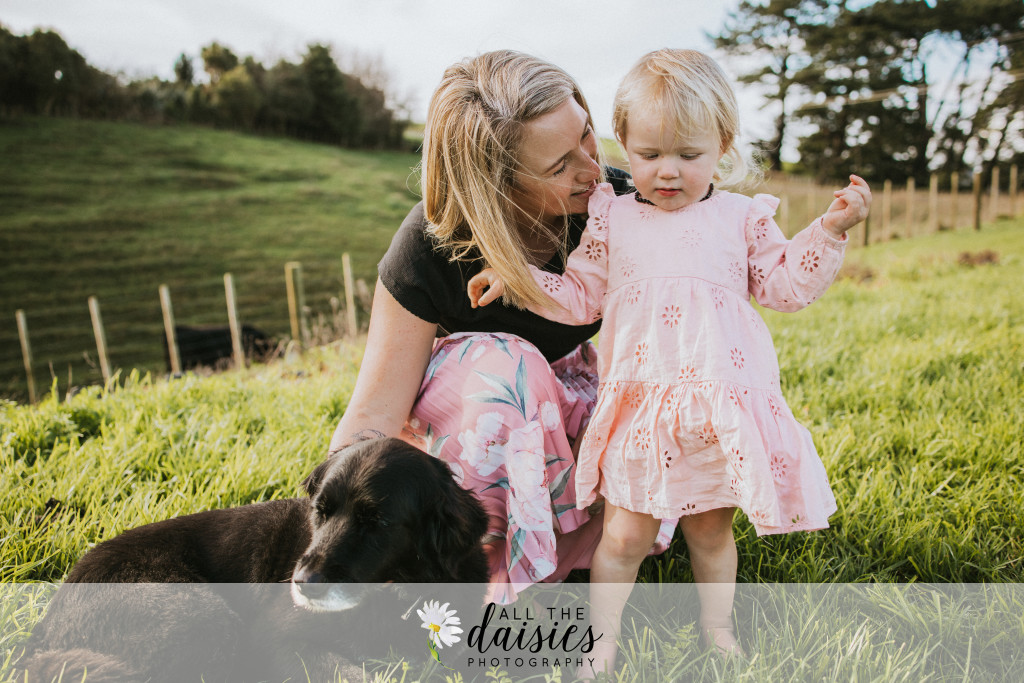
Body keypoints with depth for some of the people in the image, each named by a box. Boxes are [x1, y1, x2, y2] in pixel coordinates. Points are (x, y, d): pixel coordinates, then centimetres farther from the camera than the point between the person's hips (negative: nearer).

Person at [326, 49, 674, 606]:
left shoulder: (612, 201, -21)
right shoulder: (427, 252, -30)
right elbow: (373, 421, -30)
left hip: (562, 391, 4)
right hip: (460, 403, -3)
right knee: (507, 365, -39)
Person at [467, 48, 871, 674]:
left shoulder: (742, 218, 4)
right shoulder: (612, 219, 3)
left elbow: (785, 286, 7)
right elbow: (579, 297, 8)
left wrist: (830, 231, -3)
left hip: (721, 406, 1)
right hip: (641, 408, -1)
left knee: (712, 529, 18)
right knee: (625, 535, 4)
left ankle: (718, 626, 41)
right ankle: (603, 639, 25)